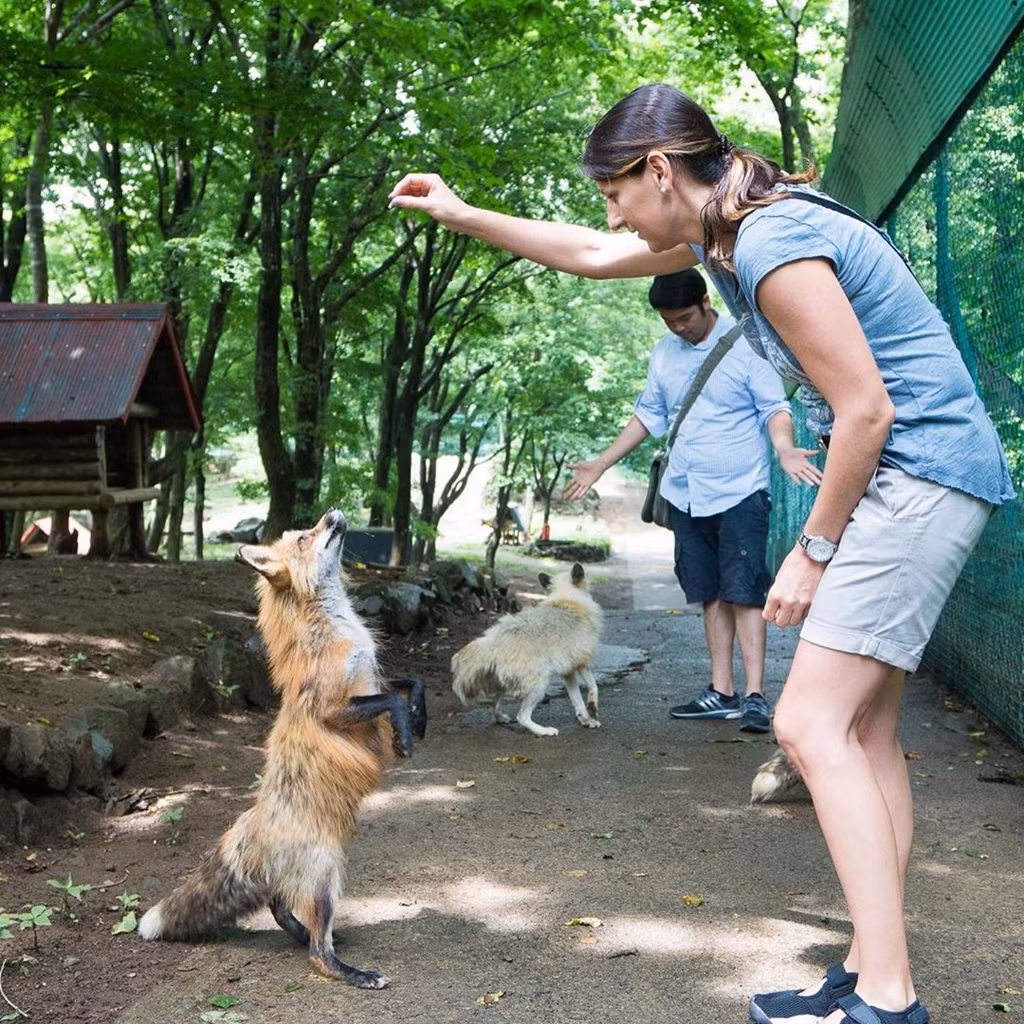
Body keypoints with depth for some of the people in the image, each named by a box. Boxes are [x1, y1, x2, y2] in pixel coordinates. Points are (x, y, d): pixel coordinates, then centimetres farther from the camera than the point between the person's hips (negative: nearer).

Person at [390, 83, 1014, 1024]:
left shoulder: (773, 248, -20)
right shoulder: (723, 229, 10)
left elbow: (866, 411, -20)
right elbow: (592, 257, 23)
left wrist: (813, 551, -11)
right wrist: (463, 215, 24)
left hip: (920, 475, -10)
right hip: (905, 482, 10)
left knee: (811, 724, -13)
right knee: (864, 729, 8)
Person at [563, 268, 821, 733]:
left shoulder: (745, 344, -7)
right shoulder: (663, 353, 10)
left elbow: (774, 408, -8)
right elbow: (649, 415, 18)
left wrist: (786, 451, -28)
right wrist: (601, 463, 15)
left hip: (740, 491, -6)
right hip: (685, 495, 6)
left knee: (743, 592, -8)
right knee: (711, 594, 10)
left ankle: (755, 696, -7)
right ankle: (721, 692, 16)